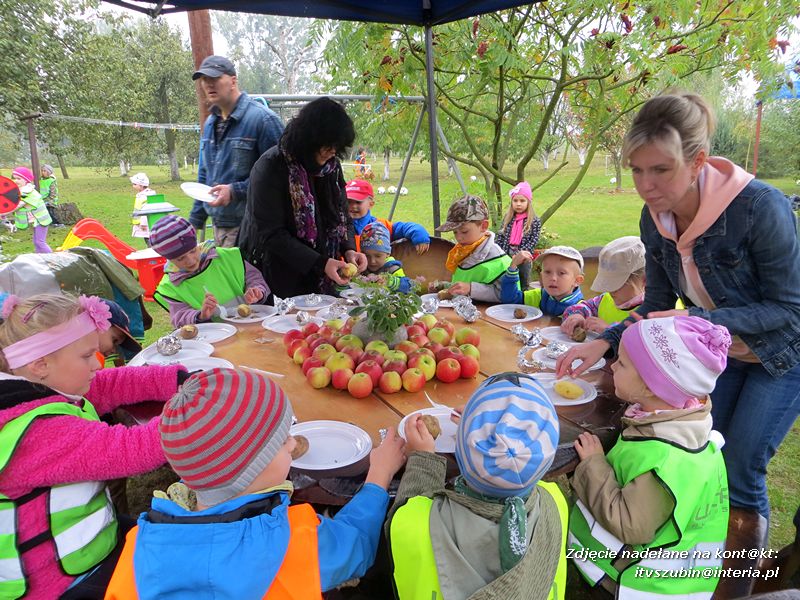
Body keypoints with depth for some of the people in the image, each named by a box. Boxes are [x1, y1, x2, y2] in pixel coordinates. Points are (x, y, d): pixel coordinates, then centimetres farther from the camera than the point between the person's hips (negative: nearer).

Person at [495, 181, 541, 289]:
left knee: (523, 284, 11)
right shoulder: (507, 218, 4)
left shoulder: (535, 221, -7)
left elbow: (533, 241, -11)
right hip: (506, 256, 3)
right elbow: (500, 237, 4)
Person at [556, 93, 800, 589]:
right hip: (722, 353, 5)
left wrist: (696, 320, -36)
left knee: (741, 473, -1)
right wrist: (604, 343, -21)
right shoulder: (656, 220, -15)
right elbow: (658, 306, -6)